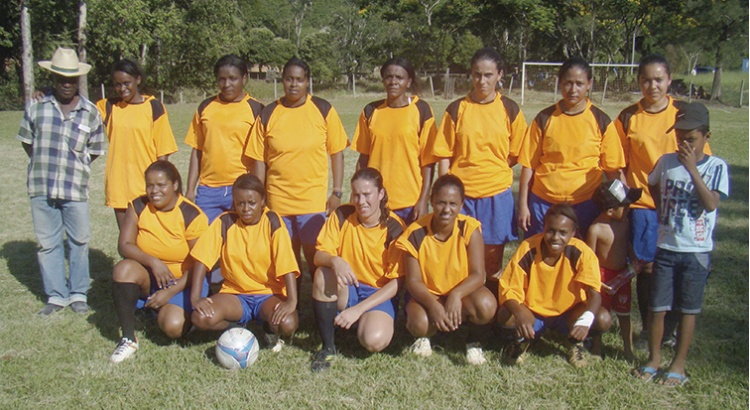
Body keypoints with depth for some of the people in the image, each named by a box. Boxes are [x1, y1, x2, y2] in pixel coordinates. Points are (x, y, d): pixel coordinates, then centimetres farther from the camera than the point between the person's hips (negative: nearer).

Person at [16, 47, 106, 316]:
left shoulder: (91, 113, 0)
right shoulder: (36, 107, 1)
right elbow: (26, 141, 10)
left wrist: (75, 168, 2)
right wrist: (43, 166, 7)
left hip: (76, 189, -1)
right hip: (41, 187, 1)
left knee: (79, 241, 8)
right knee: (47, 243, 8)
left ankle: (78, 294, 23)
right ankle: (56, 296, 20)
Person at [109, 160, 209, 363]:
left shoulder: (192, 216, -15)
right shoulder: (138, 206, -4)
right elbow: (124, 245, -11)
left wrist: (170, 292, -21)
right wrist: (153, 262, -28)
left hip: (182, 281, -3)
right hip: (148, 278, 3)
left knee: (173, 326, -26)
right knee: (124, 268, -29)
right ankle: (128, 338, -17)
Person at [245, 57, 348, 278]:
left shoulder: (323, 110, 0)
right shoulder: (268, 114, 3)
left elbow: (337, 152, 3)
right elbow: (259, 160, 5)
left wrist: (337, 193, -2)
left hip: (314, 201, -2)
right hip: (278, 201, 2)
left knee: (316, 259, 0)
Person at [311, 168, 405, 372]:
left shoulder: (394, 227, -13)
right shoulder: (342, 215, -5)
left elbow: (395, 283, -13)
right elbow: (319, 255, -9)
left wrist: (357, 309, -21)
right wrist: (334, 261, -35)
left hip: (379, 295, -2)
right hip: (344, 291, 2)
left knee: (374, 340, -31)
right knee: (324, 273, -31)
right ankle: (327, 346, -15)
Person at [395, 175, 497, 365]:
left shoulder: (470, 229, -16)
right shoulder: (416, 234, -16)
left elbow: (478, 275, -18)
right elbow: (413, 281, -14)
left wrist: (456, 295, -38)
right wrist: (433, 305, -34)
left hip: (463, 292, 1)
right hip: (427, 294, 0)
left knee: (486, 306, -33)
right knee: (419, 324, -33)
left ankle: (473, 340, 3)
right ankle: (424, 336, 8)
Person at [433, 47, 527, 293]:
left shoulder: (509, 110, 3)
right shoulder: (456, 109, 2)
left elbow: (516, 156, 9)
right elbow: (445, 156, 2)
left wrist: (489, 171, -2)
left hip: (496, 195, 0)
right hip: (461, 195, 0)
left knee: (493, 265, 8)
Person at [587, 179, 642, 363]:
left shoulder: (625, 222, -3)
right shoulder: (595, 229, -20)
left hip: (622, 274, 5)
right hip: (603, 276, -5)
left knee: (624, 313, 14)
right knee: (602, 316, -3)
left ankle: (629, 350, 29)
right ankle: (596, 346, 23)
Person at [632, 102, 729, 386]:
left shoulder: (716, 167, -5)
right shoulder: (666, 162, 2)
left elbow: (711, 203, -17)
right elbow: (652, 188, 19)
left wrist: (692, 169, -21)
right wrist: (661, 212, 5)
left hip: (697, 251, -2)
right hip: (666, 247, 2)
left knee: (688, 309, 6)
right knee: (657, 306, 5)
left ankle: (679, 363, 18)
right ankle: (654, 358, 21)